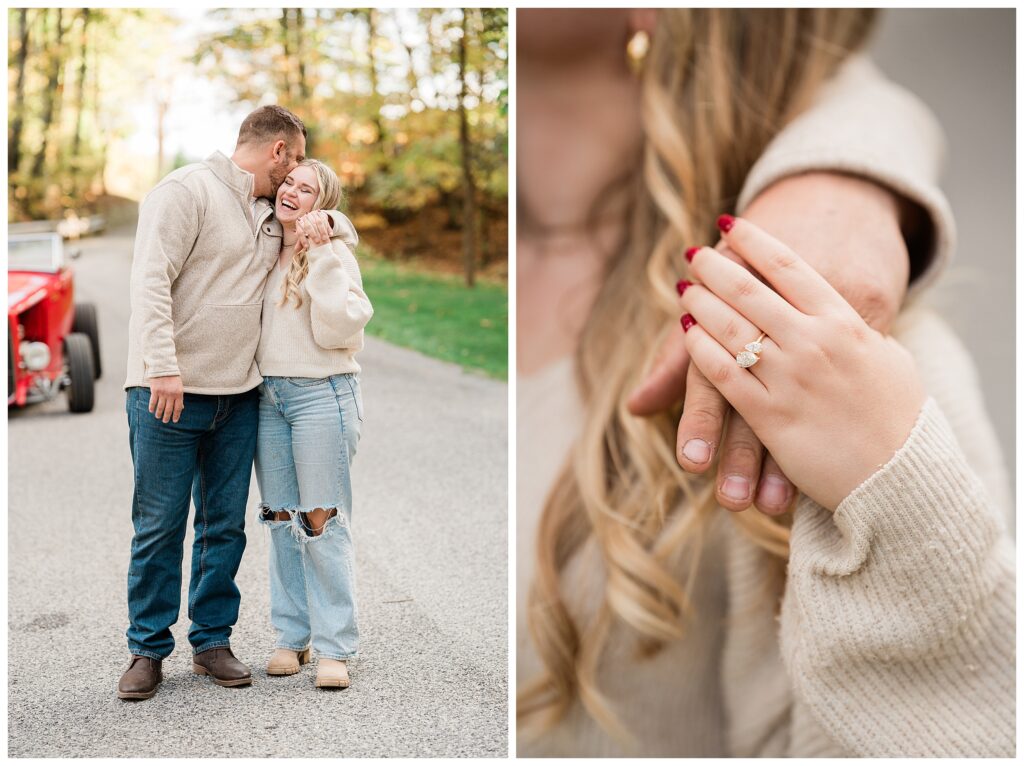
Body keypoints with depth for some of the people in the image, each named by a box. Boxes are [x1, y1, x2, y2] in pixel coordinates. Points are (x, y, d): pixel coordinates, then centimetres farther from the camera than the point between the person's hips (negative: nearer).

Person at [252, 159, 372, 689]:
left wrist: (320, 254, -17)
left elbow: (336, 328, -18)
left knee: (323, 521, -4)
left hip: (320, 394, -6)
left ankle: (334, 647, 4)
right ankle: (291, 636, 19)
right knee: (282, 518, 9)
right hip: (267, 396, 6)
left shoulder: (333, 254, -4)